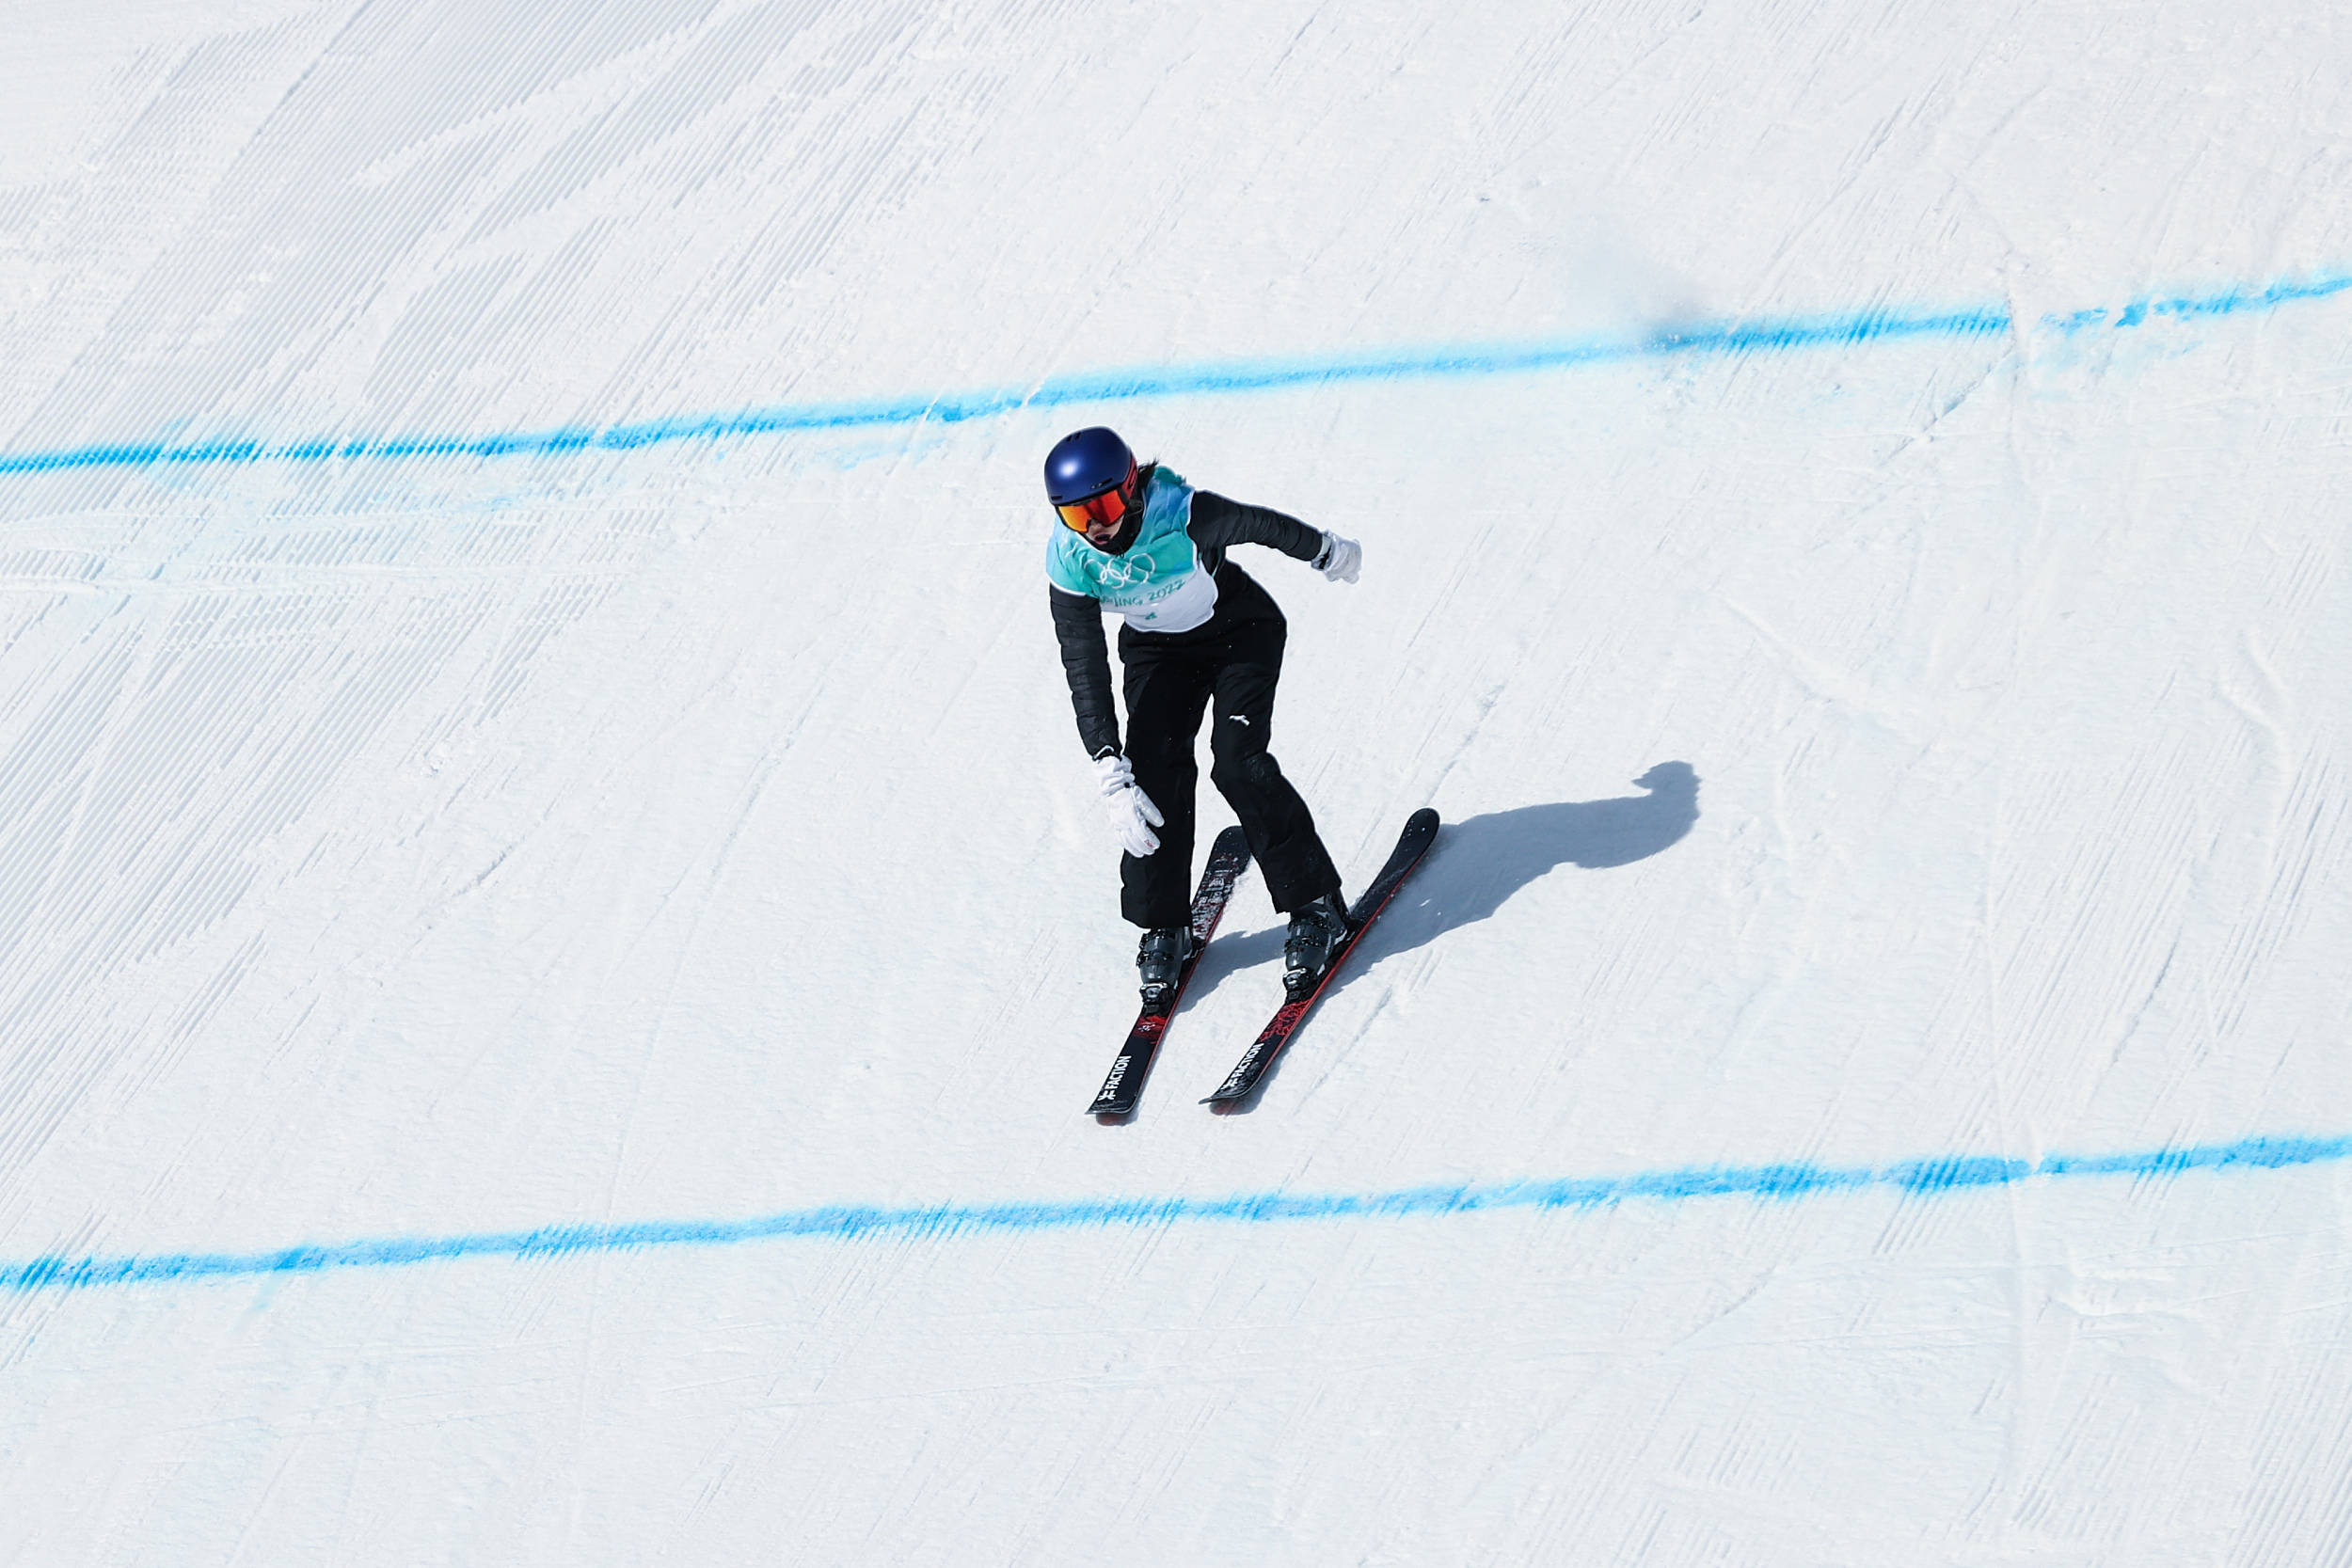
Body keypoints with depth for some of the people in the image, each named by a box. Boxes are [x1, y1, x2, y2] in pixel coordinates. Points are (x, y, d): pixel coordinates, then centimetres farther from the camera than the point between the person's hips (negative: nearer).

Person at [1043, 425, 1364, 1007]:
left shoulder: (1185, 515, -35)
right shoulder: (1069, 561, -26)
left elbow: (1262, 525, -14)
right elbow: (1085, 671, -25)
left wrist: (1327, 552, 6)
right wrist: (1112, 777, -32)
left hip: (1241, 630, -3)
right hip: (1157, 649, 3)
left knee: (1238, 764, -18)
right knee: (1154, 767, -15)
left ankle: (1315, 904, -3)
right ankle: (1163, 926, 1)